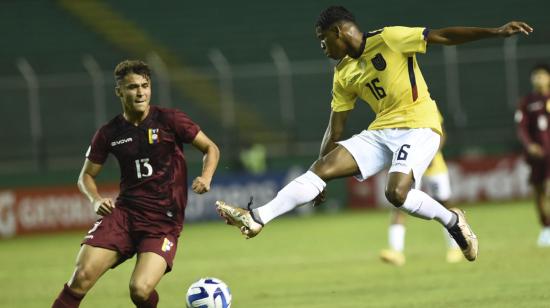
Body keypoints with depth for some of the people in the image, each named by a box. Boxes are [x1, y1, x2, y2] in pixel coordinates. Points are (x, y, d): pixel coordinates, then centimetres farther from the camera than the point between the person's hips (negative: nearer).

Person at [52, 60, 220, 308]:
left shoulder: (169, 120, -2)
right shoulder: (109, 133, 6)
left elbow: (210, 148, 7)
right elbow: (86, 176, 16)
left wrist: (206, 178, -13)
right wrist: (95, 199, -6)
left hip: (163, 221, -3)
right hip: (124, 213, 3)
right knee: (82, 277, -17)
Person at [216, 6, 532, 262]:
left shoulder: (388, 39, -7)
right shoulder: (343, 75, 12)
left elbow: (443, 36, -10)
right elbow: (335, 129, 16)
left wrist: (495, 32, -19)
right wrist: (321, 181, 13)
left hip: (419, 127, -6)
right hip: (380, 133, 6)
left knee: (397, 192, -29)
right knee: (321, 168, -9)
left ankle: (453, 221, -3)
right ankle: (257, 218, -14)